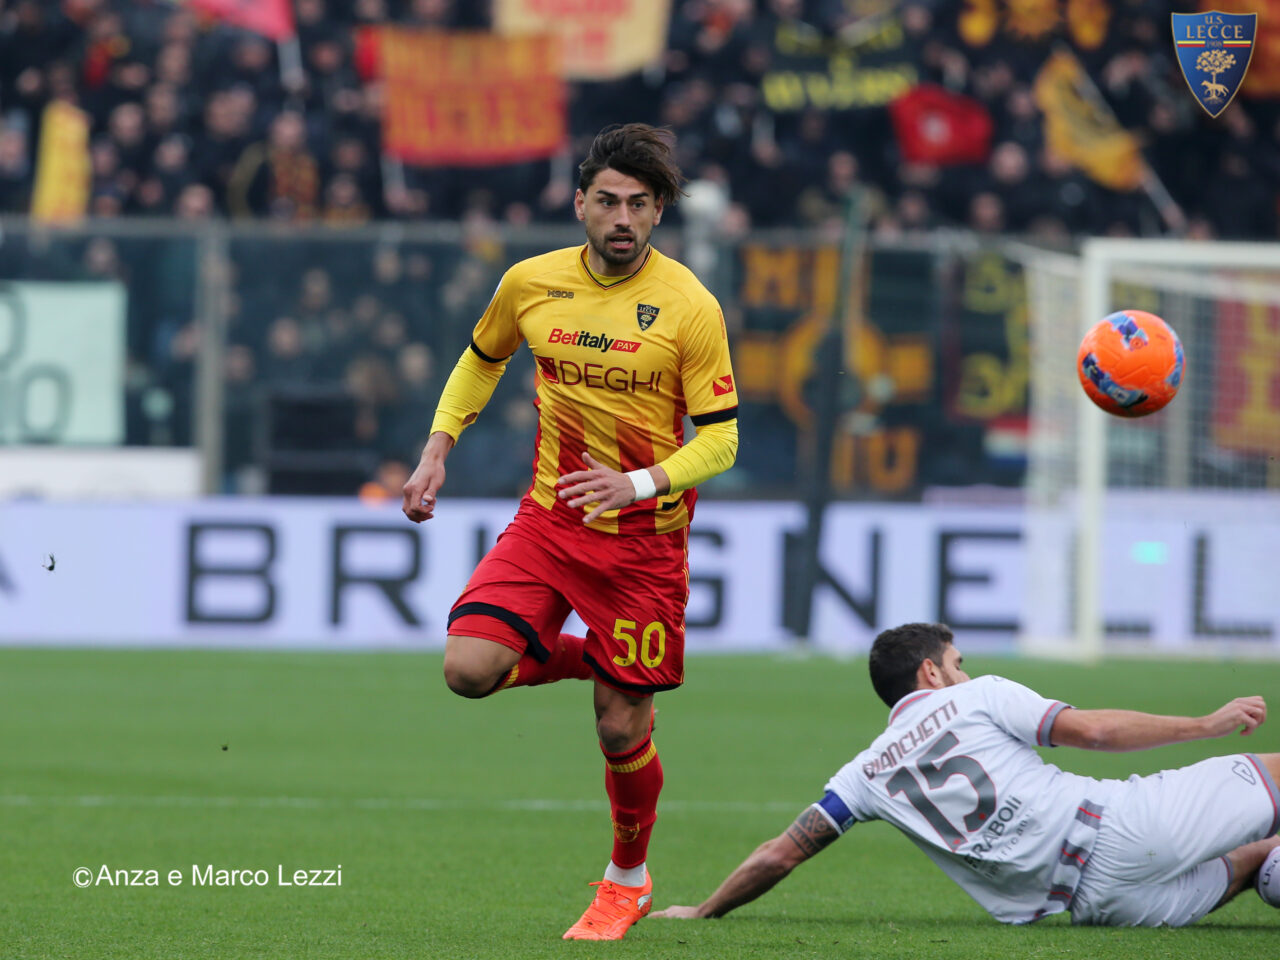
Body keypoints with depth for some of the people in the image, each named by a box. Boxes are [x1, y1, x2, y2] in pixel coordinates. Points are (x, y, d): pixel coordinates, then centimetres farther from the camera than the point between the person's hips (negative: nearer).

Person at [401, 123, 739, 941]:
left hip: (645, 538, -3)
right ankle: (587, 658, 16)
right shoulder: (531, 284, -2)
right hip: (547, 520, 3)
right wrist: (437, 449, 9)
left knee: (623, 727, 1)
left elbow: (720, 440, -10)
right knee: (470, 668, -17)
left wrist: (638, 485, -26)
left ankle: (629, 878, 27)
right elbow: (483, 359, 19)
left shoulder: (689, 307, -13)